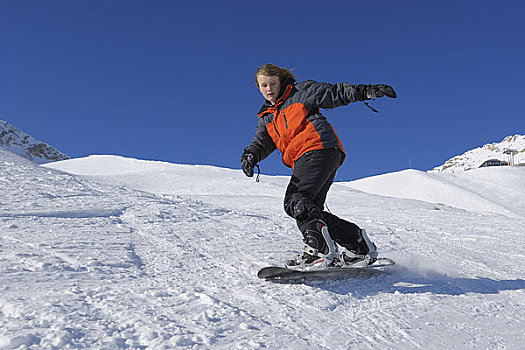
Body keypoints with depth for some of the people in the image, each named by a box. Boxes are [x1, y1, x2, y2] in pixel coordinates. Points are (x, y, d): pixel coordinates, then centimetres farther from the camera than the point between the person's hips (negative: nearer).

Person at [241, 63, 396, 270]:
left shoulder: (300, 92, 13)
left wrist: (368, 91, -2)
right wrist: (250, 155, -10)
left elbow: (335, 93, 10)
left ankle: (319, 248, -33)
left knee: (295, 201, -23)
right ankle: (360, 247, 6)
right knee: (311, 211, -1)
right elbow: (262, 142, 13)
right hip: (303, 161, 7)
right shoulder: (266, 118, 28)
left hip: (319, 149, -7)